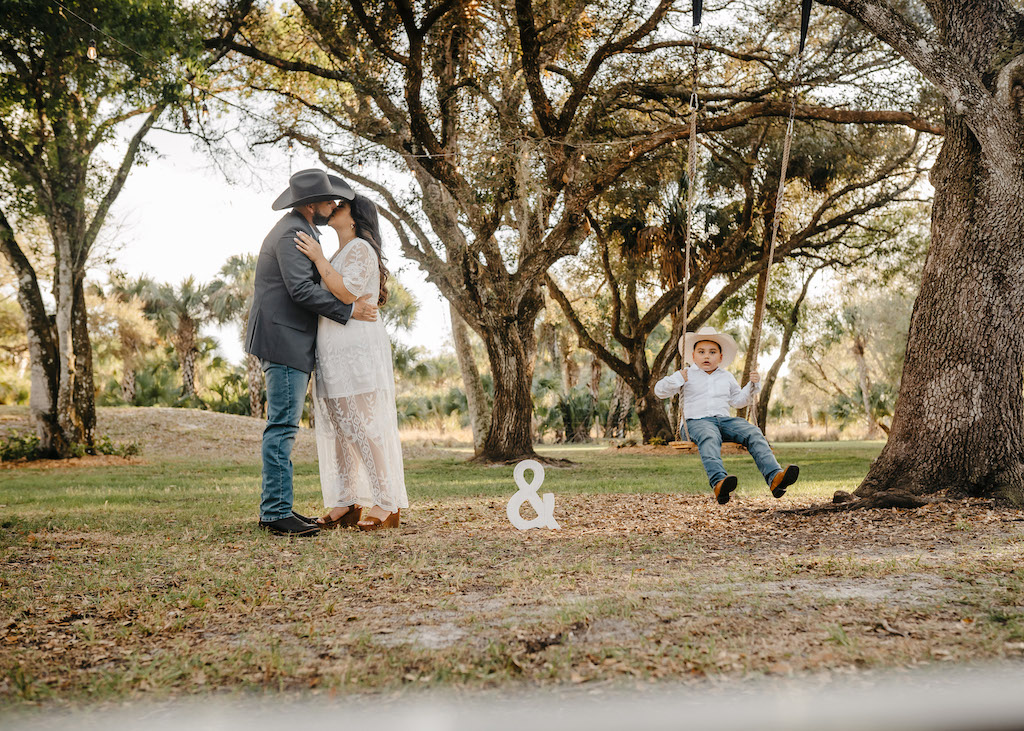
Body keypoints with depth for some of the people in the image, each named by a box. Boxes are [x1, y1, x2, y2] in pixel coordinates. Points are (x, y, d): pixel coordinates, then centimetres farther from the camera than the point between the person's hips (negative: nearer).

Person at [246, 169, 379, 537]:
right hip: (284, 341, -11)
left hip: (291, 341, 11)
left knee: (283, 426, 10)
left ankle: (274, 508, 14)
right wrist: (349, 310, -16)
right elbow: (301, 289, -22)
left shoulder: (296, 230, 21)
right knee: (282, 427, -12)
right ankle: (276, 513, -12)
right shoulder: (292, 234, -13)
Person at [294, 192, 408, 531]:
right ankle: (346, 504, 11)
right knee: (338, 428, 7)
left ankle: (387, 504, -6)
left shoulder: (360, 249, -7)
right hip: (334, 355, 10)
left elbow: (348, 292, -21)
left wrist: (318, 258, -17)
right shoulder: (338, 256, 23)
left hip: (357, 351, -10)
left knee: (365, 427, -9)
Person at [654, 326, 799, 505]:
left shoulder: (726, 377, 26)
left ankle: (774, 477, -40)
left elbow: (738, 400, 35)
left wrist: (752, 386, 20)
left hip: (724, 419, 5)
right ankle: (718, 481, -66)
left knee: (753, 433, -24)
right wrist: (677, 380, -11)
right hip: (697, 421, -4)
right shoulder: (687, 375, 13)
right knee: (709, 438, -41)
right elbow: (659, 390, 7)